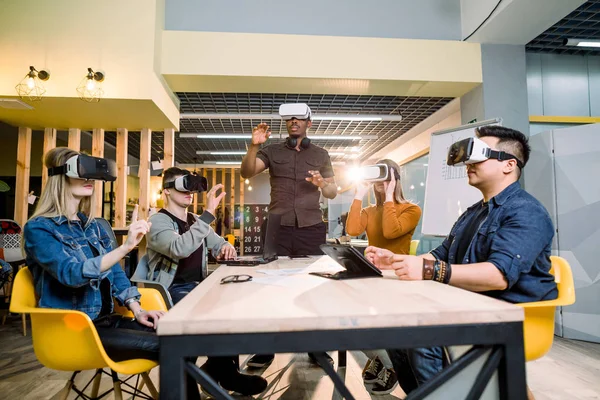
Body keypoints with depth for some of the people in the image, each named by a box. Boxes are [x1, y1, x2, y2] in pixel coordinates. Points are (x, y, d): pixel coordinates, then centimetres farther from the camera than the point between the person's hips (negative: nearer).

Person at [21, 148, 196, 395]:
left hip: (105, 319, 6)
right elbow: (72, 273, -25)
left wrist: (137, 311, 2)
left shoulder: (93, 226, 12)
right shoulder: (39, 228, -8)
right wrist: (125, 247, -37)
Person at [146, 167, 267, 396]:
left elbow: (218, 243, 22)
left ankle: (221, 368, 1)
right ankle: (224, 371, -7)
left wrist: (226, 247, -4)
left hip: (198, 287, 7)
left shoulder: (195, 221, 14)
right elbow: (180, 248, -31)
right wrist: (209, 213, -34)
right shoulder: (159, 221, -11)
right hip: (172, 291, -7)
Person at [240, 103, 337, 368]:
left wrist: (322, 183, -12)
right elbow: (246, 172, -5)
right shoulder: (272, 151, 10)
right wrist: (254, 146, -21)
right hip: (278, 229, 0)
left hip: (311, 229, 1)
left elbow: (333, 193, 10)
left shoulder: (321, 155, 12)